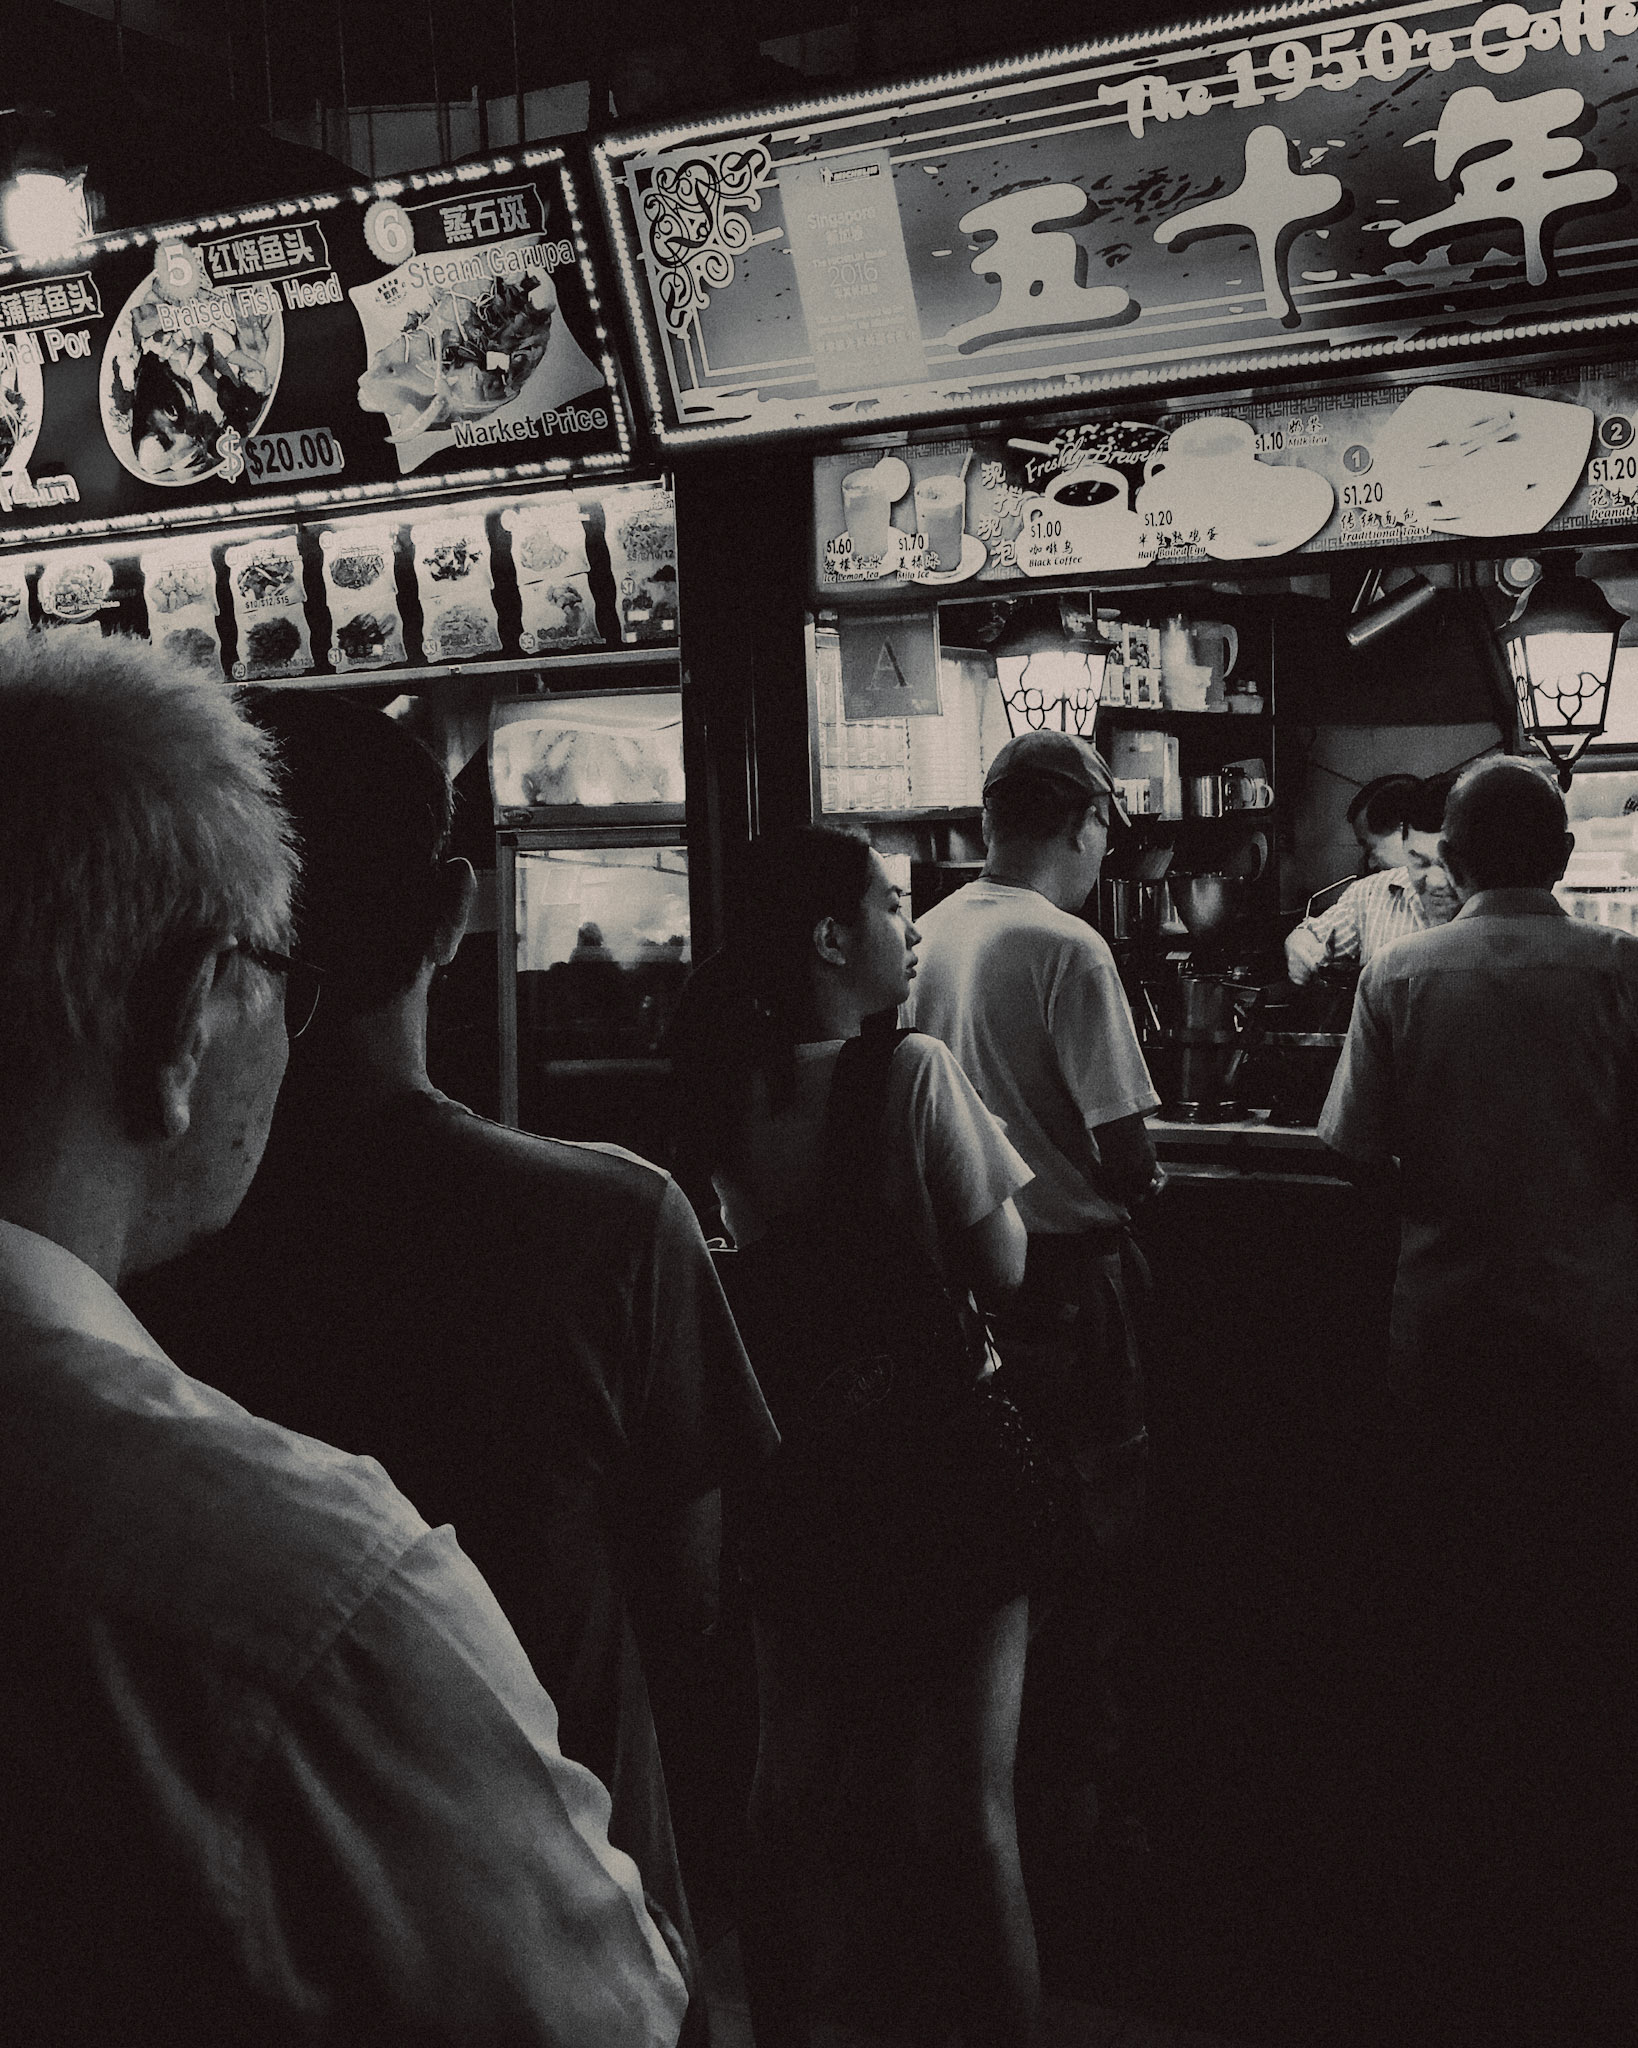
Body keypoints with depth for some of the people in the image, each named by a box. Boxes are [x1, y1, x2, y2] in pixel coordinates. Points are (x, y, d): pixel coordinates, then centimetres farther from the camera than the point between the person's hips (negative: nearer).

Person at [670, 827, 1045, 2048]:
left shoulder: (731, 1084, 0)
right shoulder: (912, 1071, -18)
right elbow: (1003, 1269, -14)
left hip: (793, 1460, 6)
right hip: (937, 1456, -6)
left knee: (791, 1784, 20)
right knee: (975, 1802, 5)